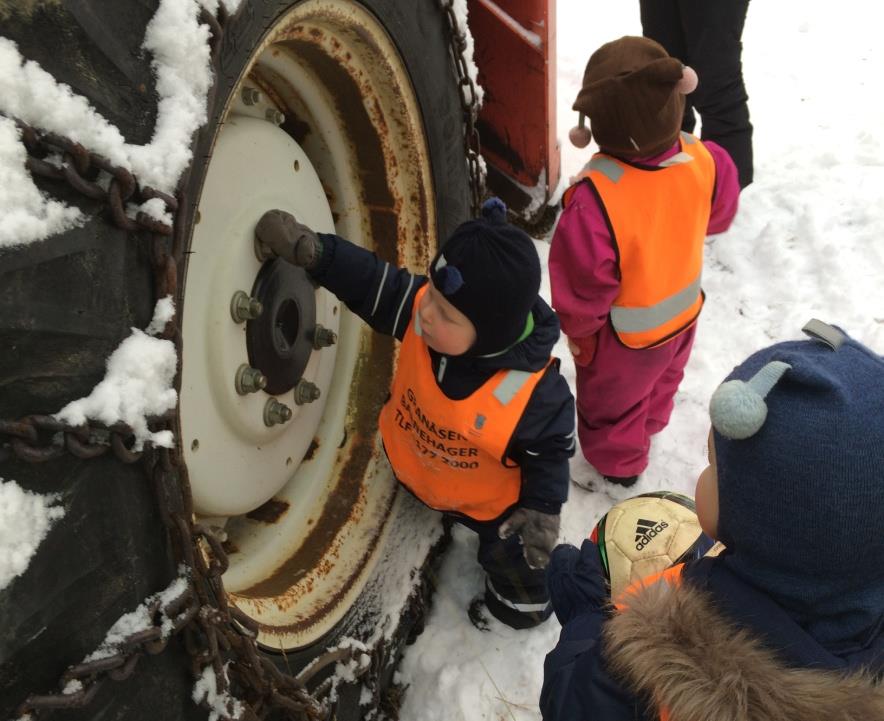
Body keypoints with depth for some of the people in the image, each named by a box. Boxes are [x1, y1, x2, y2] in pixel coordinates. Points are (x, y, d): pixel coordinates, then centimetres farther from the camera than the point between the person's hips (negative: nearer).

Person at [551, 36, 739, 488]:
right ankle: (648, 427, 64)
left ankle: (615, 466, 50)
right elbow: (717, 217, -2)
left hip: (624, 336, -5)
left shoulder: (594, 200, -42)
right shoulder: (703, 161, -24)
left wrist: (576, 328, -7)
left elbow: (584, 283, -28)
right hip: (682, 312, 6)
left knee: (610, 401, 25)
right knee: (660, 381, 35)